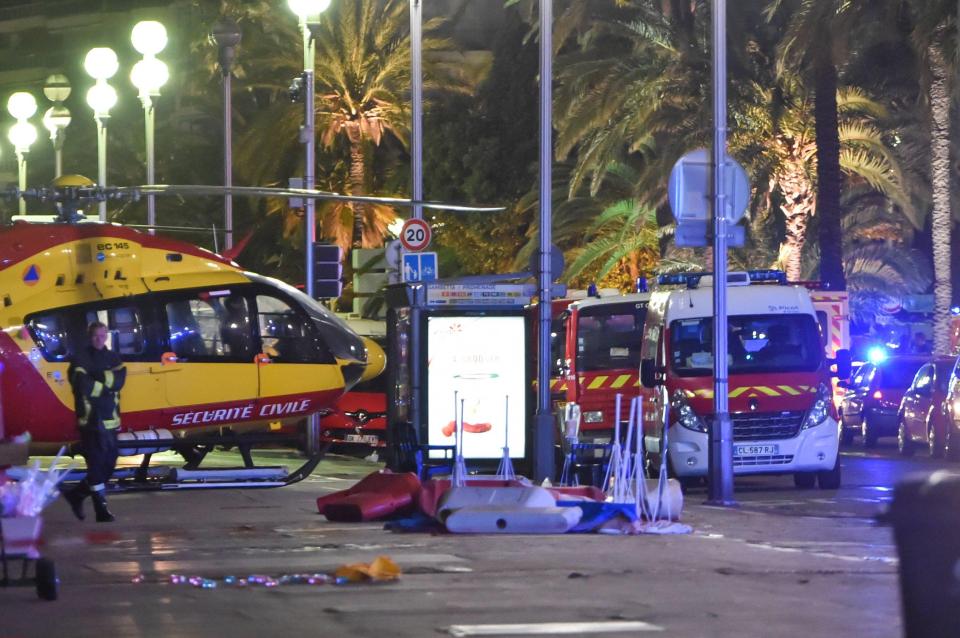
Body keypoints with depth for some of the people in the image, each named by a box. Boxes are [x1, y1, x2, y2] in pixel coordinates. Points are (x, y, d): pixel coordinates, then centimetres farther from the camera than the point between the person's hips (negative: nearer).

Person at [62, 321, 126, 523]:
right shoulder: (81, 359, -4)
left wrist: (98, 378, -16)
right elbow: (83, 385, -19)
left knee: (109, 465, 10)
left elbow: (120, 380, -4)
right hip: (91, 420, -6)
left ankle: (76, 494, 26)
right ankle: (101, 508, -3)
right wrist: (107, 386, -9)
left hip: (109, 419, 6)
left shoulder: (112, 357, 14)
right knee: (97, 464, -7)